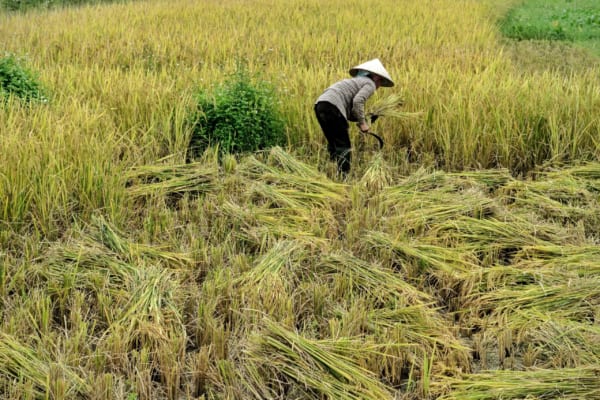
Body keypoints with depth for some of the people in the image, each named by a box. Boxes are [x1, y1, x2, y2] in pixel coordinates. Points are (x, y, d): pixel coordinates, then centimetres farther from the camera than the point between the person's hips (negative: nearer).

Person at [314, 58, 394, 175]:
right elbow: (358, 101, -13)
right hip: (332, 106, -9)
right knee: (344, 146, -4)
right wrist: (362, 122, -6)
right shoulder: (370, 84, 7)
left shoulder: (356, 82, 33)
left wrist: (361, 119, 15)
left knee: (334, 144, 18)